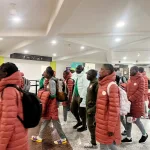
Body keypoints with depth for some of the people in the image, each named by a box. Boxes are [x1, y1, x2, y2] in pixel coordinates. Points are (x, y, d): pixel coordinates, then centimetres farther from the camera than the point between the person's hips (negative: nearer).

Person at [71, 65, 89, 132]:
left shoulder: (85, 77, -15)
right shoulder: (77, 77, 15)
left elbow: (86, 88, -22)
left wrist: (81, 97, -22)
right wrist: (74, 95, 18)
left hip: (81, 97, -9)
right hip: (76, 96, 10)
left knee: (82, 112, 2)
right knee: (73, 109, 17)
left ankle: (84, 126, 24)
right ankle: (79, 121, 38)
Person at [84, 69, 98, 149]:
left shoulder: (96, 83, -19)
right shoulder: (91, 83, 10)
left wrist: (92, 109, -22)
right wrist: (88, 107, 17)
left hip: (93, 109, -9)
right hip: (89, 107, 9)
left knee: (92, 126, 4)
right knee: (91, 126, 18)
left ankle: (94, 144, 22)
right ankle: (93, 143, 33)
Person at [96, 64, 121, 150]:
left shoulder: (112, 86, -19)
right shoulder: (102, 85, 8)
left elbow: (114, 109, -21)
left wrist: (111, 128, -18)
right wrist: (97, 118, 15)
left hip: (107, 124, -8)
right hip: (101, 122, 8)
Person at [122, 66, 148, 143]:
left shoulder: (140, 79, -12)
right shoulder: (130, 79, 9)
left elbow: (140, 92, -20)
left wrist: (131, 99, -22)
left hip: (137, 104, -7)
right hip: (130, 103, 7)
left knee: (136, 120, 5)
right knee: (128, 120, 11)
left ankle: (144, 134, 33)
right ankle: (129, 137, 25)